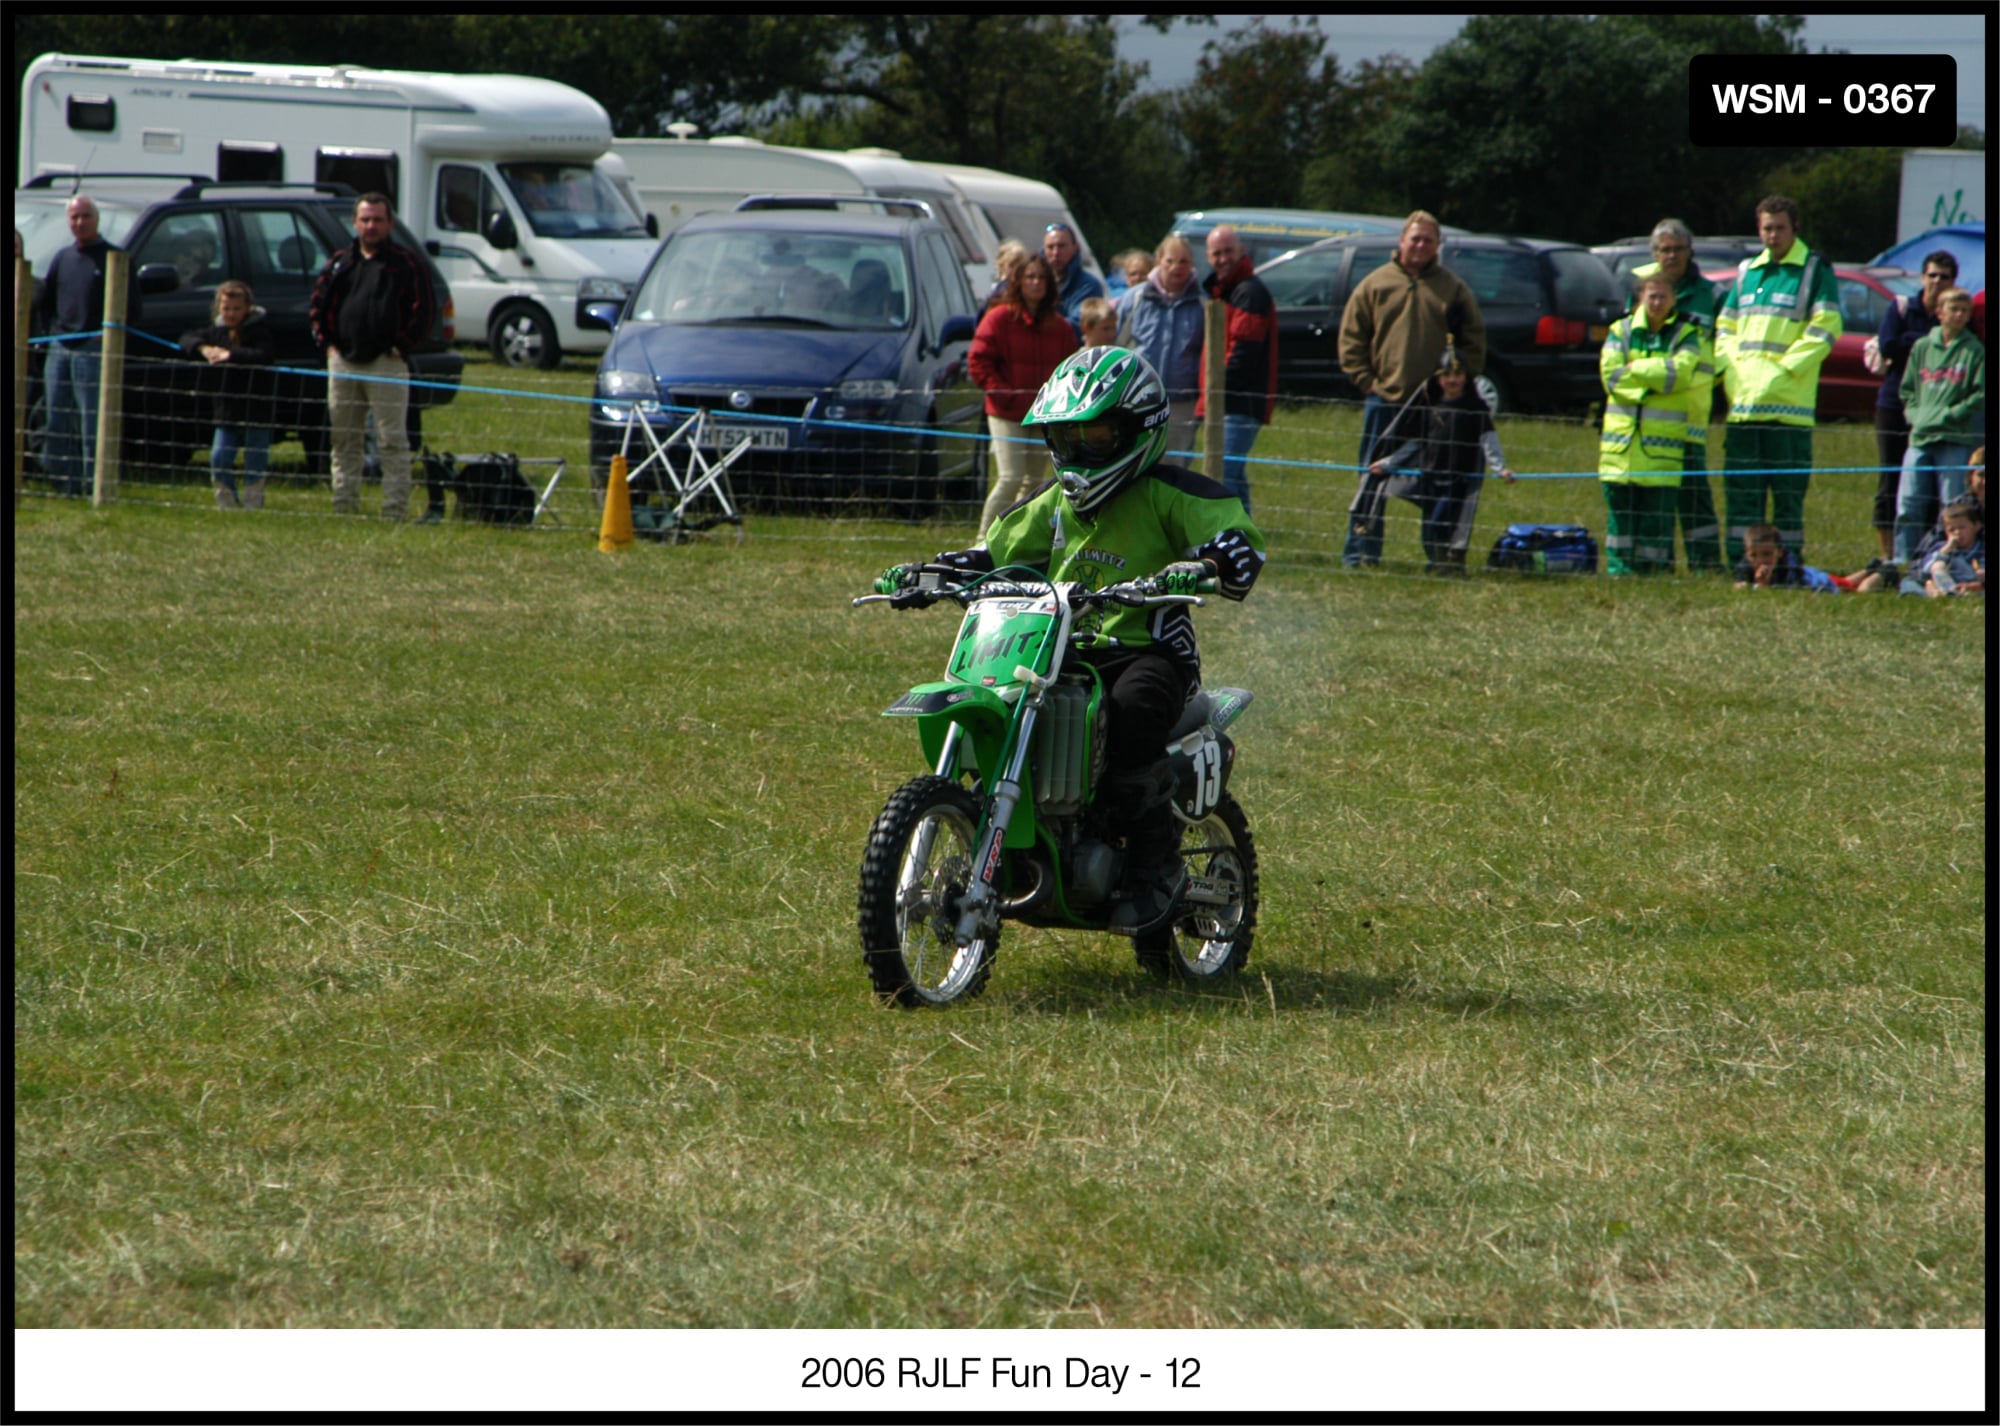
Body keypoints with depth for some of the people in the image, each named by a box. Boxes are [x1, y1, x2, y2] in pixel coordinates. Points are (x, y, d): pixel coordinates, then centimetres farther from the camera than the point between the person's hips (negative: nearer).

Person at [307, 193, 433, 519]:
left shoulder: (406, 263, 1)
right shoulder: (339, 263, 15)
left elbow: (421, 312, -4)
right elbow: (318, 305, 19)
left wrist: (400, 347, -10)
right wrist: (326, 342, 7)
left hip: (386, 365, -5)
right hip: (343, 363, 5)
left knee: (393, 441, -5)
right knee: (344, 440, 9)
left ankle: (395, 511, -5)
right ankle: (345, 506, 16)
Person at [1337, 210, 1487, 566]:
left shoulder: (1453, 288, 6)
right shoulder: (1375, 284, 5)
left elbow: (1474, 340, 9)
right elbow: (1351, 338, 7)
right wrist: (1367, 381, -2)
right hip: (1385, 400, 0)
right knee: (1373, 478, 1)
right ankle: (1361, 551, 6)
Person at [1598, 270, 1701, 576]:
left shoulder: (1685, 334, 7)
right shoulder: (1621, 331, 10)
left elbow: (1681, 372, -10)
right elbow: (1610, 375, -3)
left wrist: (1635, 369, -7)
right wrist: (1657, 378, -10)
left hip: (1663, 444, -1)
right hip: (1622, 440, 1)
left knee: (1659, 514, -4)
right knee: (1621, 512, 1)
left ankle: (1654, 570, 0)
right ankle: (1619, 571, 5)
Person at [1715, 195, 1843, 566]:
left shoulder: (1815, 270, 2)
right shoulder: (1748, 271, 19)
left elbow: (1824, 329, -7)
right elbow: (1725, 327, 22)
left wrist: (1783, 371, -13)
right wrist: (1729, 368, 3)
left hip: (1788, 404, -5)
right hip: (1742, 403, 5)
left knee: (1788, 490, -4)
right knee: (1740, 489, 4)